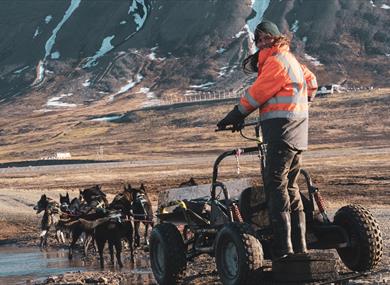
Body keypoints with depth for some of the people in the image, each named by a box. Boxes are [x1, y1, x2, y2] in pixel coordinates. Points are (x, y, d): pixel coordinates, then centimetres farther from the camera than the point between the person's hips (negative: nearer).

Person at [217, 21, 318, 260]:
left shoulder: (276, 61, -9)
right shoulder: (289, 59, 21)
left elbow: (257, 93, -9)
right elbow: (311, 82, 31)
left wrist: (237, 115, 1)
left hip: (283, 130, -10)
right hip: (296, 133, 10)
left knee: (276, 186, -12)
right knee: (290, 188, 13)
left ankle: (284, 249, -16)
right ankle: (299, 247, 14)